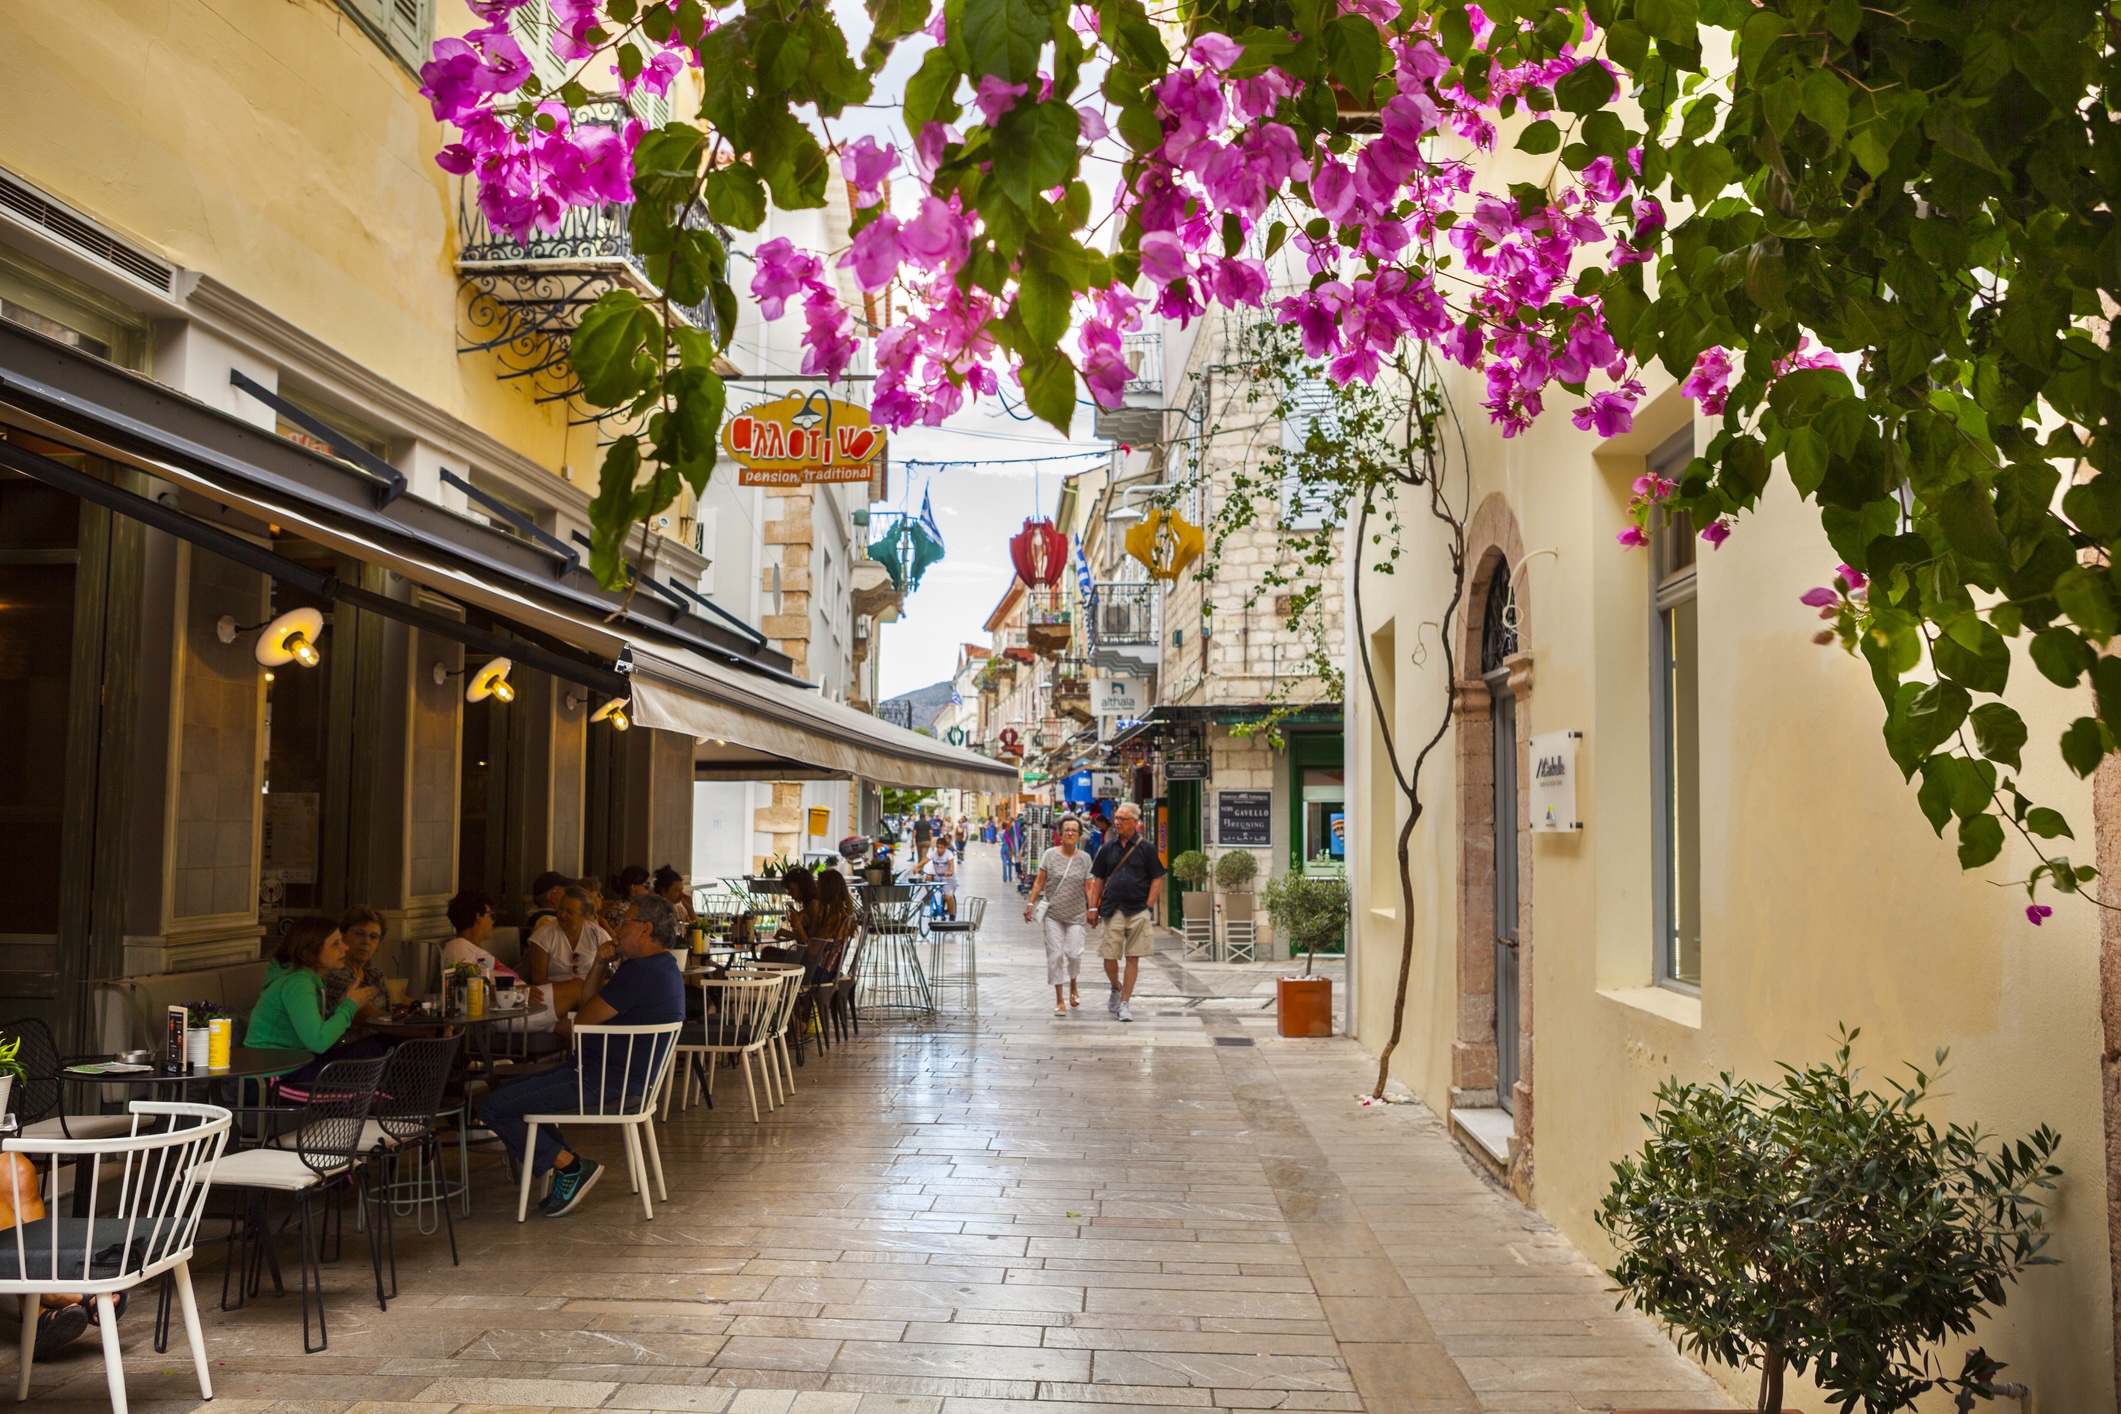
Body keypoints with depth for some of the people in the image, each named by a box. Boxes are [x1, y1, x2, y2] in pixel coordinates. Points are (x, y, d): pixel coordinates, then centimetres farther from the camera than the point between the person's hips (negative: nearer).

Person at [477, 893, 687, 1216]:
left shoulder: (639, 972, -21)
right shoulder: (664, 966, 13)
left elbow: (584, 1019, -14)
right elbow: (586, 1007, 17)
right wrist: (600, 966, 0)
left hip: (604, 1081, -11)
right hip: (625, 1078, 11)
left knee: (494, 1107, -10)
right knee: (511, 1090, 20)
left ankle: (569, 1165, -5)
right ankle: (568, 1161, 11)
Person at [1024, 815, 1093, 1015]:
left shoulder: (1084, 858, 4)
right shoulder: (1050, 855, 2)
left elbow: (1088, 887, 5)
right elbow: (1039, 882, 4)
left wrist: (1091, 909, -2)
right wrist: (1030, 903, -1)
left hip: (1076, 915, 0)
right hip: (1053, 914, 0)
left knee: (1074, 953, -9)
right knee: (1055, 955, -2)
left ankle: (1073, 987, 22)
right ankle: (1059, 1001, 6)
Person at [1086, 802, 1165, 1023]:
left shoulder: (1146, 848, 1)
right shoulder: (1108, 848, 9)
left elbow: (1156, 880, 1)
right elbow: (1098, 880, 13)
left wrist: (1148, 907, -7)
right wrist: (1093, 907, 6)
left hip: (1137, 911, -2)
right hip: (1111, 910, 2)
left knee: (1133, 958, 1)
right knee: (1109, 957, -1)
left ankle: (1124, 1002, 8)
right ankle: (1116, 989, 27)